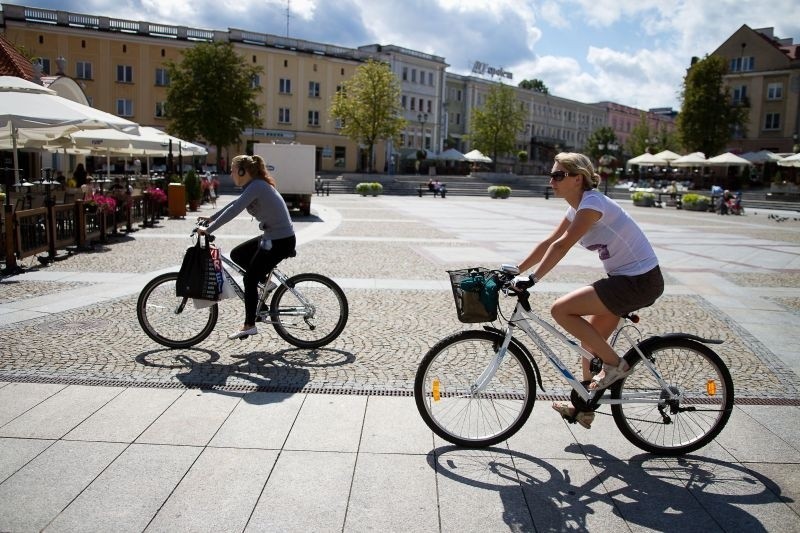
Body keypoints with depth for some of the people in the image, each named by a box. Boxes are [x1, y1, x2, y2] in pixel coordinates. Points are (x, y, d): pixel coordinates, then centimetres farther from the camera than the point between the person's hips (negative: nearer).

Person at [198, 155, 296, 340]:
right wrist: (211, 218, 20)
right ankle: (265, 279, 20)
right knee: (237, 255, 15)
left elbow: (233, 211, -24)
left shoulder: (256, 186, -18)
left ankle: (249, 326, 7)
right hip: (272, 237, 9)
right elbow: (234, 204, 23)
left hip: (280, 241, -9)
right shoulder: (254, 186, 11)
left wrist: (208, 230, -20)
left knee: (250, 279, -3)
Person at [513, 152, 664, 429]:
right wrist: (515, 270, 6)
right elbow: (548, 243, 10)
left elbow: (561, 246, -26)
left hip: (640, 281, -10)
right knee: (590, 339, 14)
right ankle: (584, 408, 27)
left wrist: (532, 278, -26)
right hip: (626, 278, 10)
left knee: (560, 310, -17)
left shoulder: (592, 203, -19)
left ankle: (614, 363, -2)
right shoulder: (577, 208, 9)